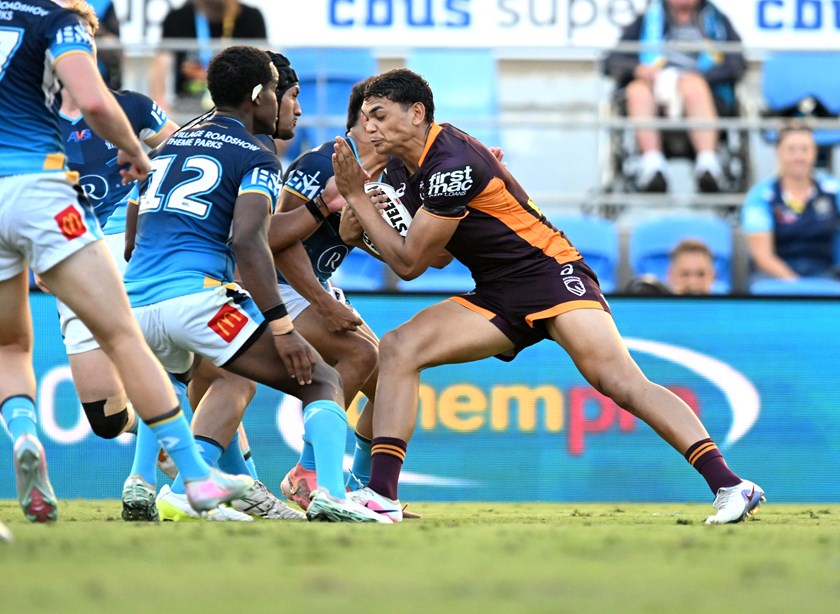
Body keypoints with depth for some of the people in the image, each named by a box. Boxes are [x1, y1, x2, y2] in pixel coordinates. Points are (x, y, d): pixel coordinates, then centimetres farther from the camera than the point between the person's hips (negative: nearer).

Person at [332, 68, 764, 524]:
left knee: (619, 380, -25)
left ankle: (728, 485, -29)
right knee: (396, 348, -9)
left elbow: (409, 263, -16)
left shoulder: (452, 165, -20)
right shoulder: (402, 167, 9)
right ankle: (381, 494, -13)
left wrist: (357, 197, -9)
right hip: (495, 297, 9)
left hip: (551, 275, -9)